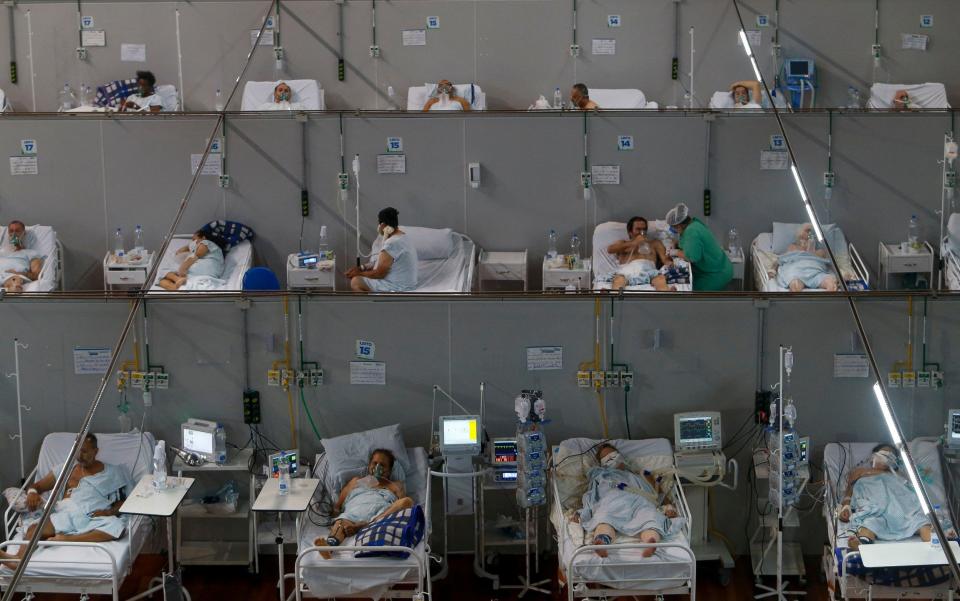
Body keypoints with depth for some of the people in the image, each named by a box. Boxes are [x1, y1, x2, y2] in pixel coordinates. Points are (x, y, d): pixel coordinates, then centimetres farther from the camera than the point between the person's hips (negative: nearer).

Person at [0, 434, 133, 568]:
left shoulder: (111, 472, 17)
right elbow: (37, 486, 25)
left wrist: (110, 511, -8)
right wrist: (32, 492, 0)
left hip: (92, 518, -2)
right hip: (65, 515, 2)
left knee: (117, 526, -38)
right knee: (36, 526, -32)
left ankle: (66, 539, -45)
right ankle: (20, 558, -60)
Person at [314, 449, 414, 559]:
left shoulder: (395, 486, 35)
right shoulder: (356, 481, 38)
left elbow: (403, 503, 15)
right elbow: (337, 506, 28)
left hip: (383, 513, 0)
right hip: (355, 511, 0)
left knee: (408, 501, -32)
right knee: (340, 524, -36)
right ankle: (330, 544, -72)